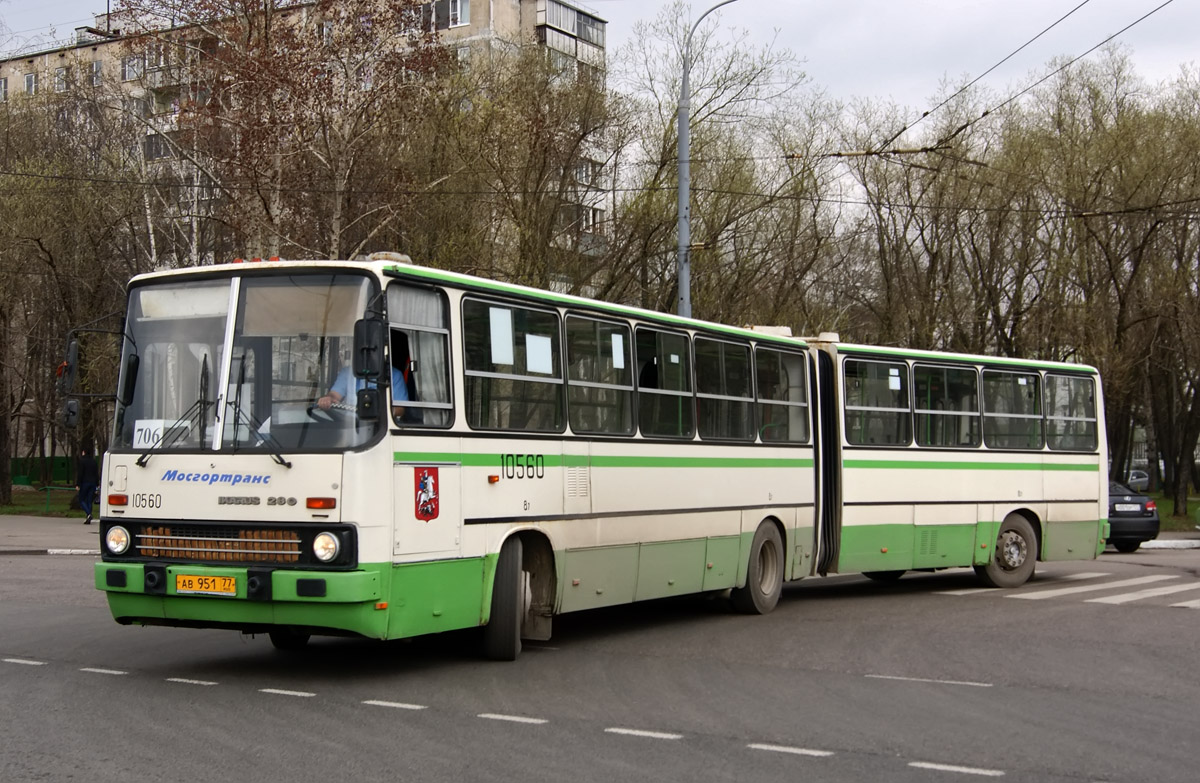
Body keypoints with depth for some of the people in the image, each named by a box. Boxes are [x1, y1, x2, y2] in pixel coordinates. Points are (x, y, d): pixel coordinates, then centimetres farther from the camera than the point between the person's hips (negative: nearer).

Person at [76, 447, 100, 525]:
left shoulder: (82, 461, -6)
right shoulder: (94, 461, 12)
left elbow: (80, 474, -11)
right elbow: (97, 474, 13)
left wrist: (77, 484, -9)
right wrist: (97, 484, 15)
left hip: (84, 483, -5)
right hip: (93, 483, 5)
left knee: (81, 500, 3)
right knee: (89, 501, 7)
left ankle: (88, 514, -21)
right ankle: (88, 519, 1)